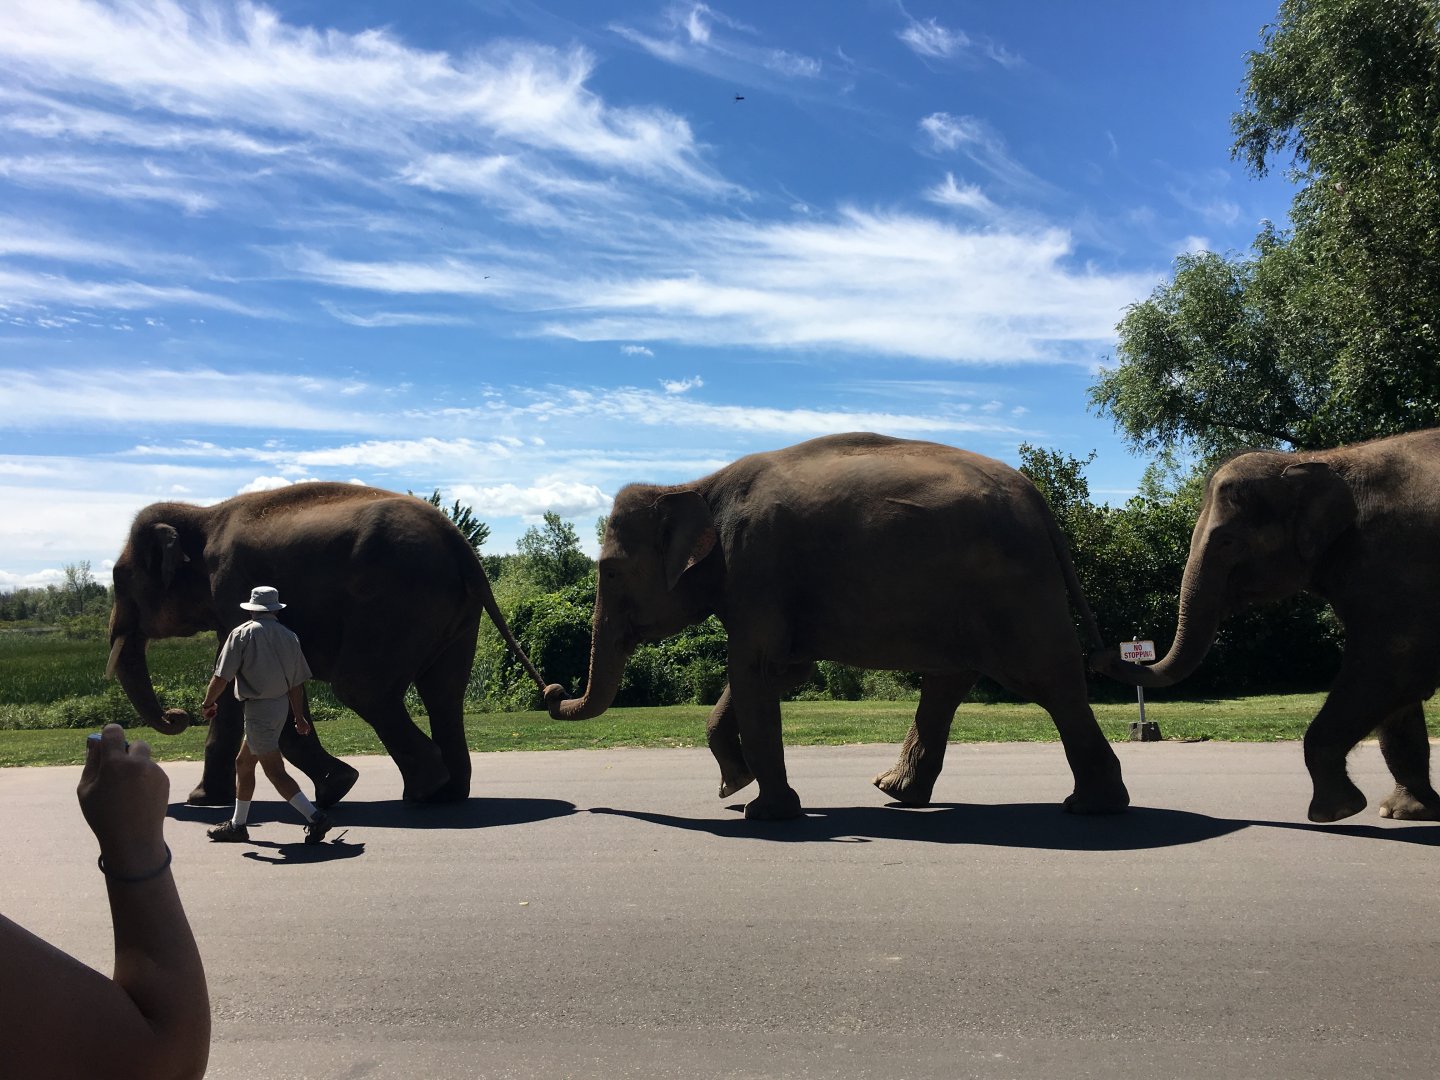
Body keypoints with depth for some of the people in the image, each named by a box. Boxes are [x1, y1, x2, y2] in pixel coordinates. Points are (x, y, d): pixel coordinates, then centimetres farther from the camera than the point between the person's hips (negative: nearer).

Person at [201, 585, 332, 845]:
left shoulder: (243, 633, -10)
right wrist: (299, 717, 17)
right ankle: (238, 825, 27)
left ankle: (315, 817, -14)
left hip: (258, 709, -7)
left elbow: (221, 677, -11)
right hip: (281, 705, 7)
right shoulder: (289, 636, 6)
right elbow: (297, 682, 9)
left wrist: (209, 703, 6)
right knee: (243, 763, 20)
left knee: (275, 770, -6)